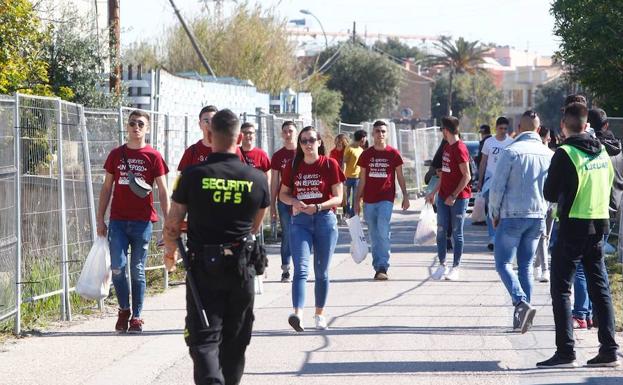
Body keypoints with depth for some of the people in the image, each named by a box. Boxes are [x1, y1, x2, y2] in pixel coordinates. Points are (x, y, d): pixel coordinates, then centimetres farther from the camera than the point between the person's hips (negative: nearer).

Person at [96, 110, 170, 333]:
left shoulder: (153, 156, 2)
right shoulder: (116, 155, 9)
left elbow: (163, 191, 2)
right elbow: (107, 188, 13)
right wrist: (100, 219, 8)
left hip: (142, 222, -2)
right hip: (117, 220, 2)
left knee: (137, 270, 3)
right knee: (117, 267, -6)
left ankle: (136, 317, 11)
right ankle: (124, 310, 14)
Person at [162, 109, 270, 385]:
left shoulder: (193, 176, -11)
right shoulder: (257, 179, -4)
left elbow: (172, 224, -4)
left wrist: (170, 252, 16)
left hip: (203, 266, -2)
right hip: (242, 268, 2)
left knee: (204, 338, -3)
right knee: (235, 340, 17)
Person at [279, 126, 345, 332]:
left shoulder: (330, 165, -2)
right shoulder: (293, 166, 5)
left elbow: (338, 198, -3)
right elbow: (283, 194, 12)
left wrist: (318, 207, -19)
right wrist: (294, 202, -10)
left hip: (325, 220, 0)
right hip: (300, 221, 1)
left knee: (321, 271, 9)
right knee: (301, 268, -15)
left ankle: (320, 313, 22)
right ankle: (297, 314, -28)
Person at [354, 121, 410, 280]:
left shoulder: (393, 153, 2)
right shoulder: (366, 155, 7)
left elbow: (400, 176, 8)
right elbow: (362, 179, 12)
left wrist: (405, 196, 2)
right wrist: (357, 200, 9)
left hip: (386, 199, -3)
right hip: (369, 200, 3)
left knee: (383, 231, -17)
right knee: (374, 235, 6)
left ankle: (382, 267, -16)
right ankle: (378, 267, 12)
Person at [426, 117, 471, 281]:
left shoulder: (460, 149, -14)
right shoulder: (447, 147, 13)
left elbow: (467, 176, -17)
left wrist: (454, 196, -19)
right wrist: (434, 192, 20)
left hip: (458, 198, -8)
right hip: (443, 196, 8)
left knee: (457, 233, 1)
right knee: (441, 231, 7)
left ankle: (456, 268, 8)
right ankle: (442, 265, 14)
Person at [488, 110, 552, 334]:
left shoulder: (511, 152, -11)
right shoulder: (549, 155, 4)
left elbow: (497, 187, -10)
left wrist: (495, 214, 2)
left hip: (512, 216, -5)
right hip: (538, 217, 5)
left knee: (503, 263, 0)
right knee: (526, 266, 12)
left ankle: (522, 303, -21)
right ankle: (522, 316, 10)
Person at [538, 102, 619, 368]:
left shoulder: (565, 154, -13)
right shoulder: (602, 152, 7)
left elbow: (550, 194, -8)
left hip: (573, 227, -6)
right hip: (600, 225, 6)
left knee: (560, 289, -1)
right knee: (599, 288, 11)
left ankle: (565, 352, -6)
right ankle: (609, 349, 9)